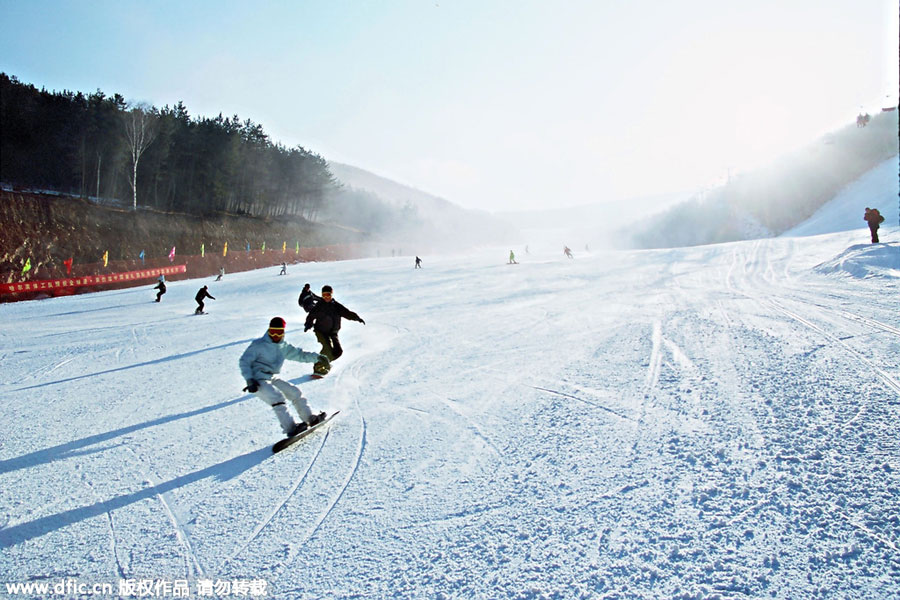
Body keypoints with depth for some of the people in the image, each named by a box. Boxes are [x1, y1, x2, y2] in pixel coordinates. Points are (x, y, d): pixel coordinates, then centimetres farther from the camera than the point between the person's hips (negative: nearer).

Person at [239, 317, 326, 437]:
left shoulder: (283, 347, 10)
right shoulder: (258, 345, -8)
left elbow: (300, 355, 16)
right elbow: (244, 362, -8)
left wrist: (317, 357, 4)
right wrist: (249, 380, -19)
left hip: (273, 379, 7)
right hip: (258, 382, -7)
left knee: (295, 392, 1)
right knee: (277, 397, -26)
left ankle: (310, 418, 13)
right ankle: (290, 428, -30)